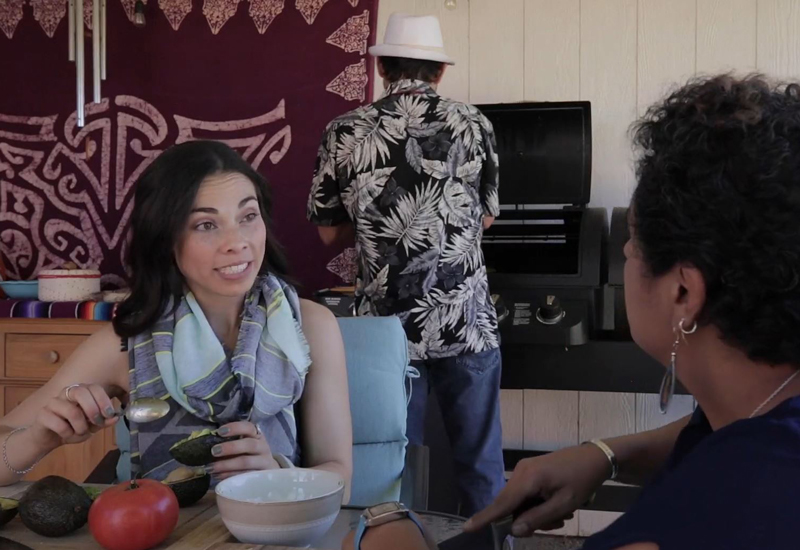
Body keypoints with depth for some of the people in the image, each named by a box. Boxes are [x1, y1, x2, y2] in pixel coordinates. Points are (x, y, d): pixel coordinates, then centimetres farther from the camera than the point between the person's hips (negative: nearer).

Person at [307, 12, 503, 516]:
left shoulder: (344, 134, -1)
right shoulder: (472, 124, -2)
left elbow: (330, 231, 7)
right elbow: (486, 217, 10)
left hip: (388, 325, 1)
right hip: (465, 322, -1)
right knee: (480, 461, 12)